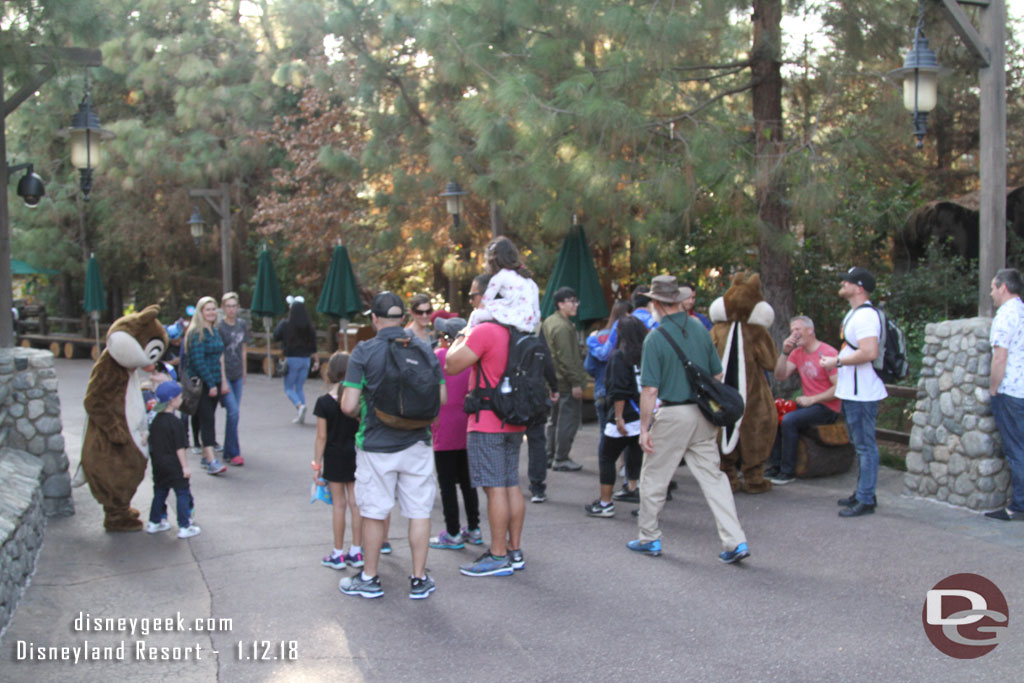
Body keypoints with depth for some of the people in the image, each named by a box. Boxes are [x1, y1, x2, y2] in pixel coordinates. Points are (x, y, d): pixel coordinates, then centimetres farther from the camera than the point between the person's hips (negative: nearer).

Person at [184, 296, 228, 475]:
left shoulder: (214, 332, 14)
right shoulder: (197, 334, -12)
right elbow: (198, 361, -17)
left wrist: (223, 381, 10)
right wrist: (211, 384, -18)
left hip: (213, 382, 8)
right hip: (200, 382, -8)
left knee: (207, 419, 12)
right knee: (207, 419, -13)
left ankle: (206, 456, 19)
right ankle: (211, 461, -18)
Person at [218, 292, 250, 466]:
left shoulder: (242, 324, 8)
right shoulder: (219, 327, -10)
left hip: (237, 375, 6)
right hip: (224, 375, -6)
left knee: (234, 412, 9)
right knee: (233, 411, -13)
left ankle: (228, 452, 20)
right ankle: (234, 453, -7)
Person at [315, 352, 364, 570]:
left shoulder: (324, 403, -12)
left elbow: (321, 437, -10)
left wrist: (317, 464, -2)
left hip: (334, 457, -2)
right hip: (356, 455, 2)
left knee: (339, 504, 5)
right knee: (355, 502, 9)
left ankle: (338, 554, 12)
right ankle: (356, 552, 15)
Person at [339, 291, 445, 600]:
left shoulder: (364, 352, -10)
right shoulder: (425, 349, 0)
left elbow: (348, 406, -14)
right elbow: (441, 398, 3)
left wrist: (359, 412, 8)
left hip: (376, 445, -2)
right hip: (417, 444, 3)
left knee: (374, 513, 9)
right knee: (419, 512, 10)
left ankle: (369, 579, 22)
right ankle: (419, 580, 16)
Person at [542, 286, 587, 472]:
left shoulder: (549, 322, 14)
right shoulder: (562, 326, -18)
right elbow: (566, 358, -22)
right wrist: (575, 382, -19)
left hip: (554, 381, 11)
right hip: (566, 382, -11)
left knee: (554, 419, 17)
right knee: (568, 420, -4)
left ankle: (551, 456, 24)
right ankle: (561, 460, -1)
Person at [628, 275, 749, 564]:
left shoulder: (655, 338, -12)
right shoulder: (701, 330, 5)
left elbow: (650, 390, -14)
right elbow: (717, 375, 10)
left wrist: (644, 428, -8)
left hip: (672, 415, -5)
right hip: (703, 415, 5)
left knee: (653, 477, 11)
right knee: (713, 477, 9)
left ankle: (649, 538, 22)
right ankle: (735, 542, 5)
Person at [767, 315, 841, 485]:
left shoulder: (828, 353, -15)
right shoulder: (797, 353, 9)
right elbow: (780, 376, 1)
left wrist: (812, 399, -19)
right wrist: (785, 352, -9)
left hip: (827, 408, -8)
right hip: (808, 403, 8)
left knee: (789, 420, -26)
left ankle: (788, 471, -17)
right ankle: (776, 466, 1)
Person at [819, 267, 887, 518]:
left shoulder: (865, 316, -18)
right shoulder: (855, 313, 17)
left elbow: (869, 352, -28)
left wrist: (837, 362, -18)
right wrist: (838, 360, 13)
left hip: (861, 393, -11)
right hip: (852, 391, 11)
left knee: (865, 445, -6)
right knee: (861, 445, 17)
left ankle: (866, 500, -2)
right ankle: (862, 493, 26)